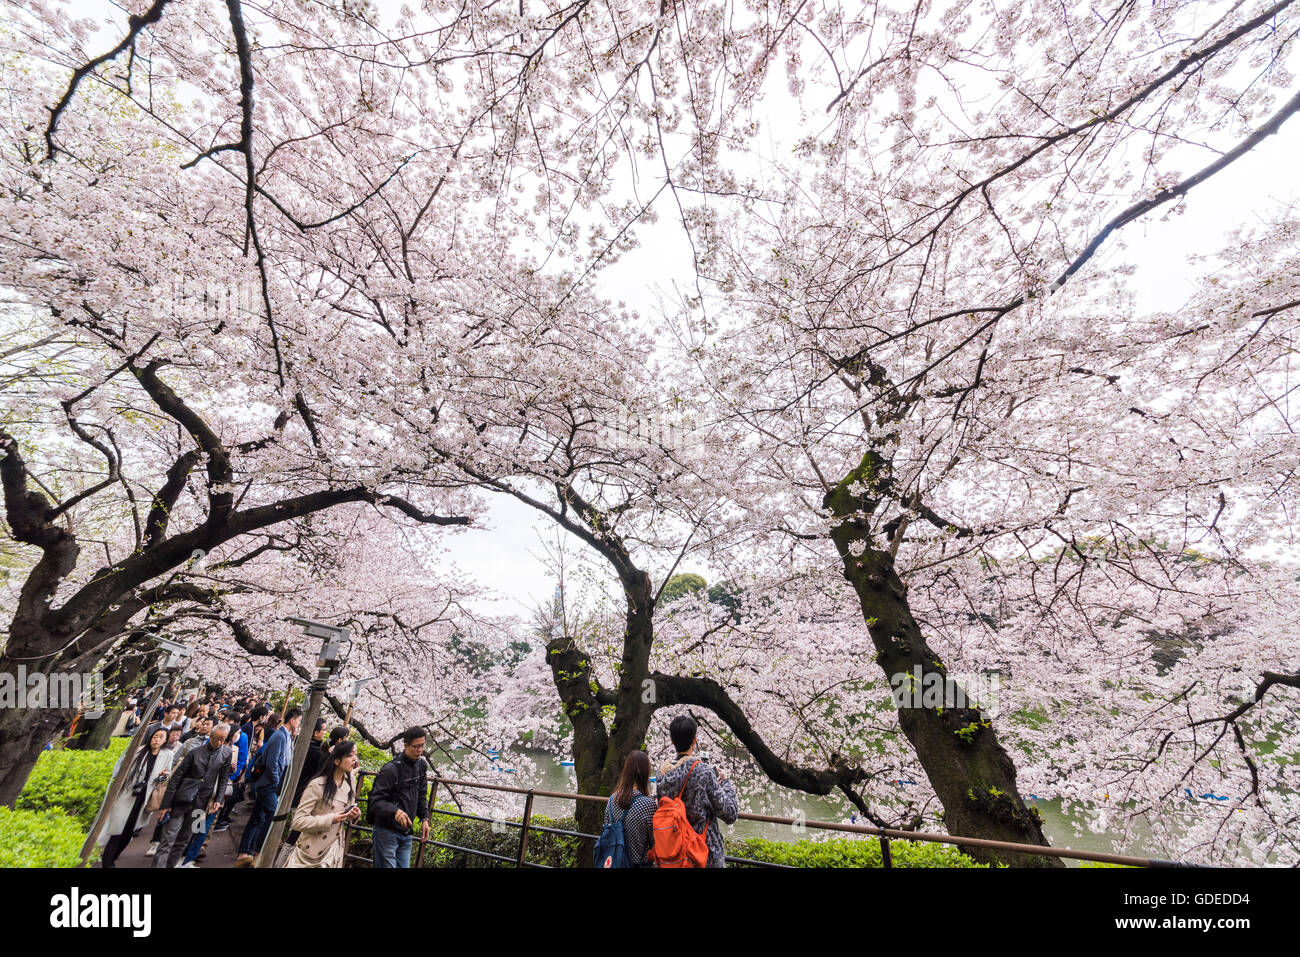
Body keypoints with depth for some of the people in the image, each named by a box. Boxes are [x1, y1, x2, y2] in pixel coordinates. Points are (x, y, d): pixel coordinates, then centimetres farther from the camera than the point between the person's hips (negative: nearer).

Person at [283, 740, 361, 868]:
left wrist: (354, 815, -10)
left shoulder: (351, 780, -2)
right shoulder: (317, 785, -21)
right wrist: (330, 819, -26)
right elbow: (298, 821, -20)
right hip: (311, 851, -5)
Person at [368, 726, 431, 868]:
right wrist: (395, 811, -37)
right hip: (387, 832, -7)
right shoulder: (391, 769, -20)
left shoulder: (421, 765, 5)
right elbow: (375, 801, -22)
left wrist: (424, 818, 7)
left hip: (406, 833, 7)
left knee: (404, 865, 13)